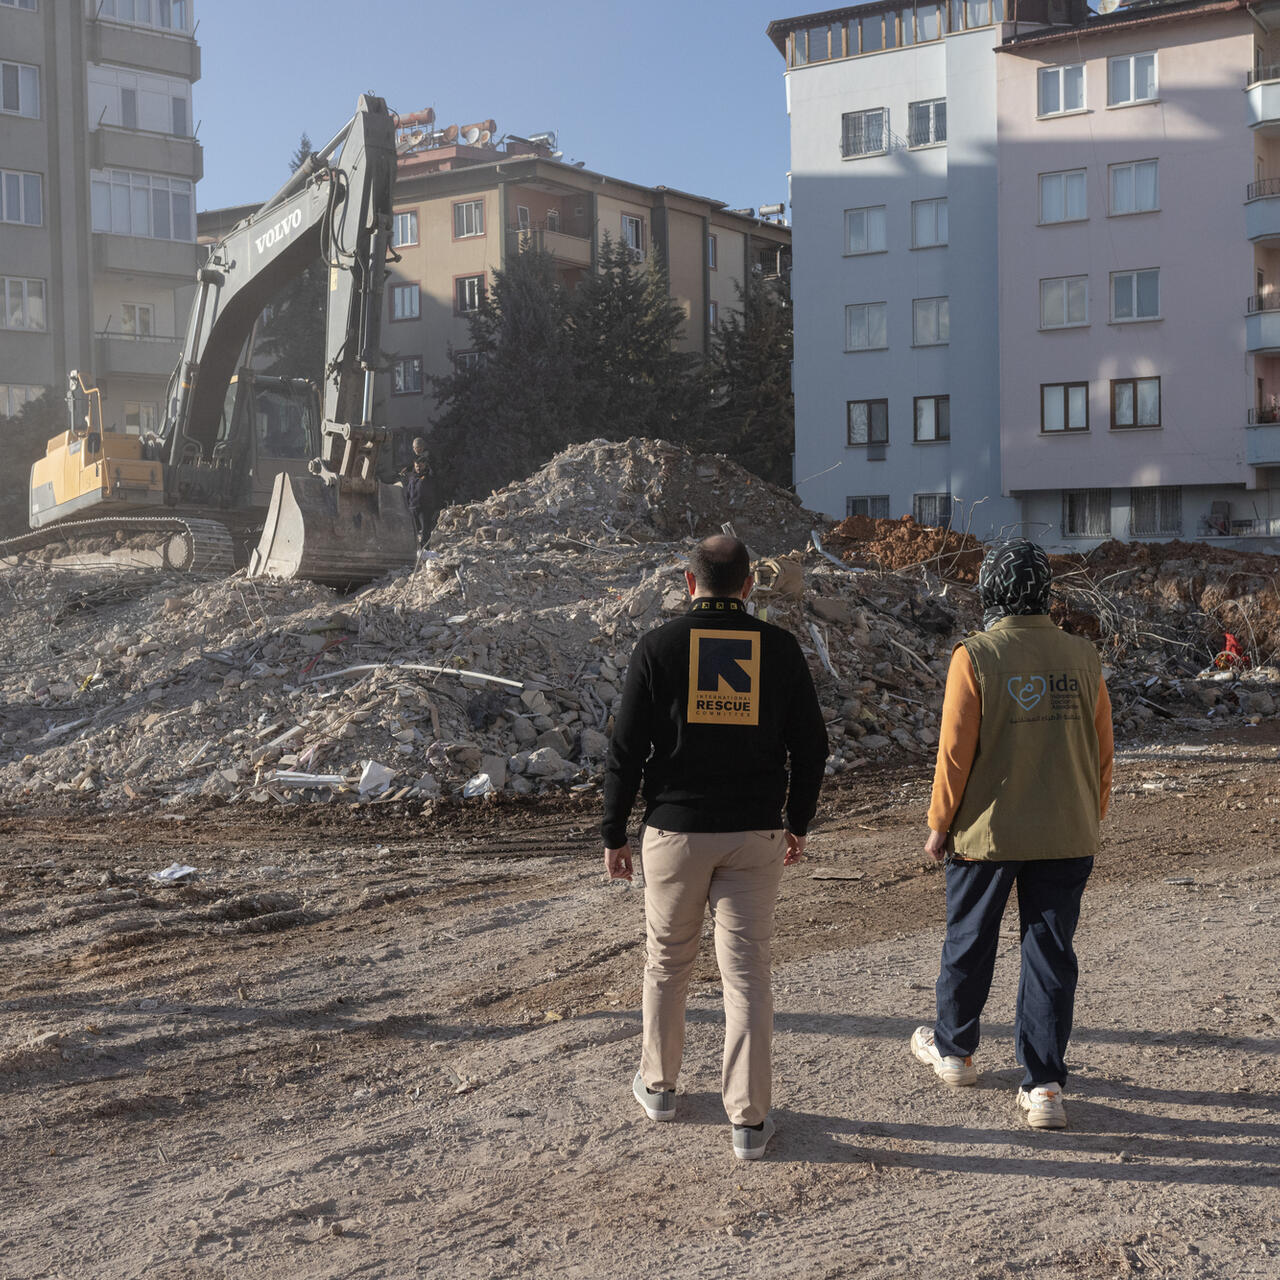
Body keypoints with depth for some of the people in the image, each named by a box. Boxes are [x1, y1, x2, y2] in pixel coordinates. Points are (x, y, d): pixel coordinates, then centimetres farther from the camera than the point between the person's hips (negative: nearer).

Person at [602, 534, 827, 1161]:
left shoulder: (660, 646, -5)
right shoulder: (779, 647, 0)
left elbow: (626, 748, -5)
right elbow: (811, 745, 5)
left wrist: (614, 833, 3)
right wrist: (799, 822, 17)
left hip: (675, 828, -1)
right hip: (755, 834, 1)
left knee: (667, 961, 16)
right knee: (747, 972, 4)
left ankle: (658, 1085, 31)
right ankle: (749, 1119, 6)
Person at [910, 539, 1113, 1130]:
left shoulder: (975, 656, -11)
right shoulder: (1082, 657, 0)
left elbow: (955, 751, -11)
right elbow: (1101, 750, 6)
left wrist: (940, 824, 0)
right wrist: (1092, 820, 18)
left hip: (987, 832, -3)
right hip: (1066, 836, 3)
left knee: (969, 943, 16)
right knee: (1051, 954, 7)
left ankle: (953, 1048, 34)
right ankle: (1044, 1086, 5)